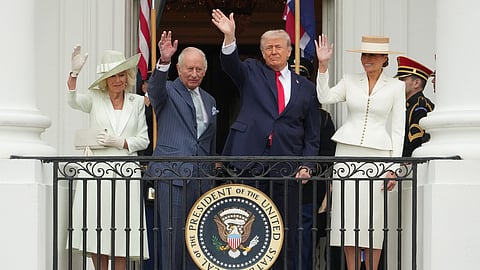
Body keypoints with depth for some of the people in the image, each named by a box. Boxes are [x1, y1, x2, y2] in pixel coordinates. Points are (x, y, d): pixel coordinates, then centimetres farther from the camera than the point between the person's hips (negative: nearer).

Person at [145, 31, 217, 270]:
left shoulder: (209, 101, 21)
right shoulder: (168, 91, 4)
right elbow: (155, 88, -22)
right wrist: (164, 61, -38)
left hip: (201, 178, 5)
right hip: (172, 175, -5)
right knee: (173, 233, -8)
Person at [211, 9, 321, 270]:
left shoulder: (306, 88, 13)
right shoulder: (252, 72, 11)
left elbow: (312, 133, 13)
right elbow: (230, 64, -11)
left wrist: (306, 165, 0)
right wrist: (229, 38, -29)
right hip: (250, 160, -1)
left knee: (287, 231, 5)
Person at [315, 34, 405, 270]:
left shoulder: (396, 86, 6)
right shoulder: (350, 81, 11)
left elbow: (398, 129, 5)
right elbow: (325, 98, -6)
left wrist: (393, 168, -1)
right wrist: (323, 66, -14)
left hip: (377, 155, -1)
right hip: (347, 153, 2)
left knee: (373, 217, -3)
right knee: (348, 214, -1)